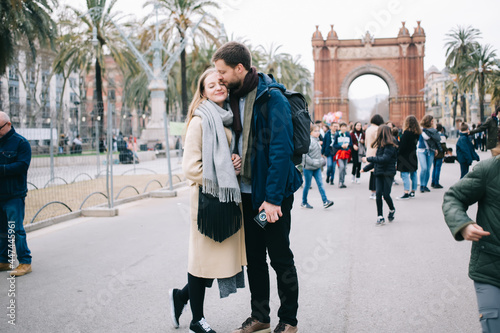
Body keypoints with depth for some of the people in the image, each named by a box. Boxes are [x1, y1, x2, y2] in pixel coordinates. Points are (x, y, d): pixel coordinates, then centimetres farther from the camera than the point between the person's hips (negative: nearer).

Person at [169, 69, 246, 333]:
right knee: (205, 256, 2)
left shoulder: (230, 119, 14)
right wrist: (221, 175, -11)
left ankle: (181, 296, 32)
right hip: (208, 197, -7)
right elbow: (191, 167, -14)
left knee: (223, 254, 10)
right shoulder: (200, 121, -8)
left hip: (229, 196, 7)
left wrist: (237, 163, 4)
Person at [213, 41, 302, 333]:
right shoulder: (236, 98, 10)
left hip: (272, 193, -7)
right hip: (247, 192, 8)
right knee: (254, 257, 15)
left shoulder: (272, 98, -15)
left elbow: (281, 150, -19)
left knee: (280, 258, 5)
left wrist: (273, 197, -22)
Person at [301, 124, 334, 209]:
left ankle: (325, 201, -3)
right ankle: (304, 202, 20)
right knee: (307, 185, 5)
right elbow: (305, 155, -20)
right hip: (308, 167, -7)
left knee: (320, 183, 0)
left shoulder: (317, 141, 10)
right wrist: (313, 162, -21)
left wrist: (322, 160, 7)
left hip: (317, 167, 7)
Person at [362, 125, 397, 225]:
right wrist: (365, 169, 26)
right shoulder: (380, 145, 14)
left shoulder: (390, 146, -12)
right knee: (378, 194, -3)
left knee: (386, 195, -6)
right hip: (379, 173, 7)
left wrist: (368, 159, -18)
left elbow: (384, 159, -23)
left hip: (388, 173, -7)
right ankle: (380, 217, 2)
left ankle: (392, 210, 24)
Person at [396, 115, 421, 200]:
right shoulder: (417, 133, 8)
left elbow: (402, 146, -16)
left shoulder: (407, 132, -16)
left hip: (405, 157, -9)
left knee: (405, 174, -7)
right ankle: (413, 192, 20)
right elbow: (415, 143, 13)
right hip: (413, 156, 9)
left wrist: (398, 155, -8)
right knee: (413, 174, 12)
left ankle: (406, 193, -11)